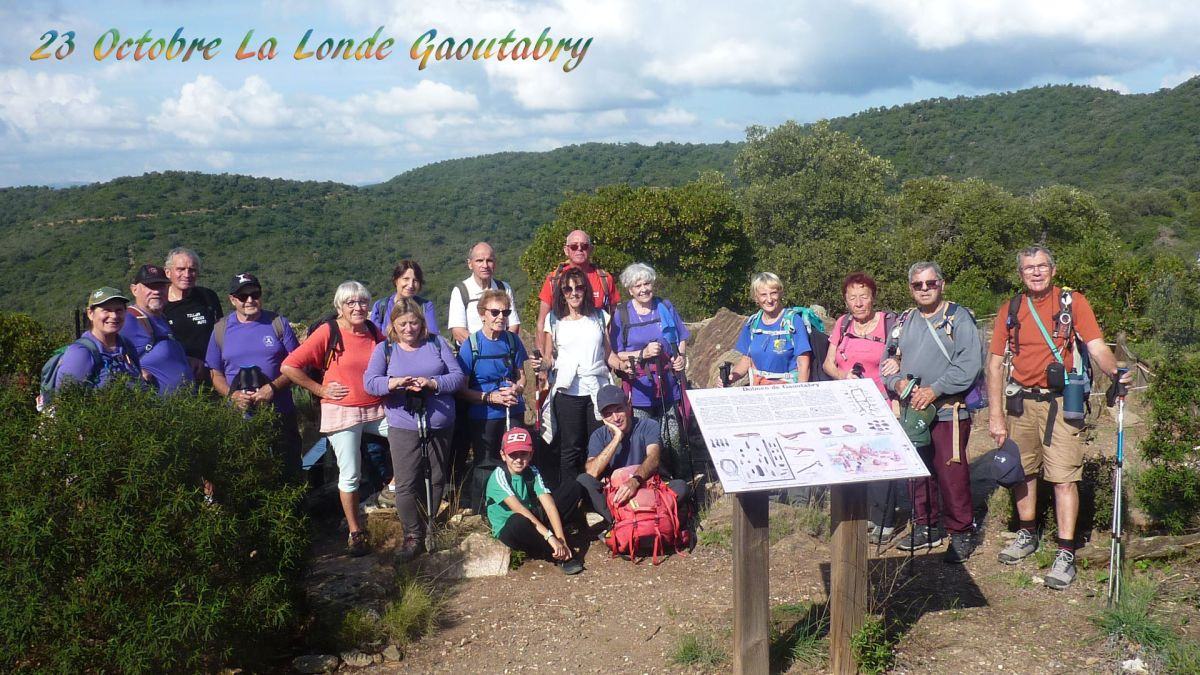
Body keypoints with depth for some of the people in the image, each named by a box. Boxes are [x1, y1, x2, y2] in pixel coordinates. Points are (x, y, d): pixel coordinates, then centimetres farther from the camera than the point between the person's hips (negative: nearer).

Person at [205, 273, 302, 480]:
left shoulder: (279, 324, 4)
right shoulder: (221, 329, 8)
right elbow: (215, 373, 10)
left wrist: (274, 387, -14)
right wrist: (231, 394, -10)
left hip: (280, 415, -1)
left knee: (288, 473, 1)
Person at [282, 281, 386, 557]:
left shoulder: (374, 333, 2)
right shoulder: (328, 332, -11)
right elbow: (289, 366, -14)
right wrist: (321, 390, -10)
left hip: (376, 410, 4)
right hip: (342, 413, -4)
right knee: (350, 475, 2)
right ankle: (355, 532, 18)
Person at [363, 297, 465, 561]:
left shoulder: (436, 344, 6)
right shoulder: (384, 349, 4)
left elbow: (458, 376, -2)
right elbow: (369, 382, -8)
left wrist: (431, 383, -19)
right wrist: (395, 382, -27)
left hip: (440, 425, 2)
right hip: (403, 428, -2)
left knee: (436, 480, 12)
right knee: (406, 484, -4)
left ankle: (429, 528, 29)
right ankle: (413, 535, 9)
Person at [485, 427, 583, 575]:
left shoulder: (532, 472, -6)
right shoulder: (499, 475, -21)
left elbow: (549, 505, -16)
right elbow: (519, 509, -32)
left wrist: (561, 540, -28)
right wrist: (549, 537, -39)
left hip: (534, 520, 6)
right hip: (507, 529, -5)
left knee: (572, 487, -6)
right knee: (519, 522, -44)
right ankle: (561, 556, -20)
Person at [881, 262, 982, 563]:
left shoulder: (958, 318, -4)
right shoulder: (904, 321, 15)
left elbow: (970, 364, -14)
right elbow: (889, 362, 14)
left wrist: (934, 390, -19)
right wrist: (897, 383, -8)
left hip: (948, 412, -6)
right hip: (910, 411, 6)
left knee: (951, 474, -6)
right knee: (917, 471, 12)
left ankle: (961, 533, 7)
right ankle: (926, 527, 26)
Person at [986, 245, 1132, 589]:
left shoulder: (1073, 302, -2)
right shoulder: (1011, 310, 6)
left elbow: (1097, 347, -11)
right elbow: (995, 363, 5)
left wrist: (1114, 371, -33)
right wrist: (996, 415, 0)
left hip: (1061, 402, -4)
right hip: (1021, 402, 4)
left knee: (1064, 478, -8)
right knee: (1023, 471, 15)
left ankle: (1066, 553, -2)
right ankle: (1027, 534, 33)